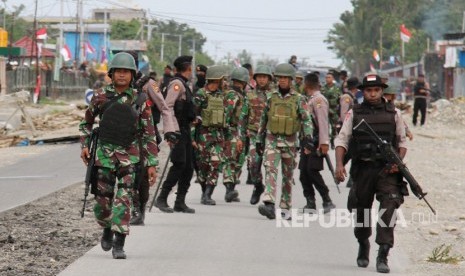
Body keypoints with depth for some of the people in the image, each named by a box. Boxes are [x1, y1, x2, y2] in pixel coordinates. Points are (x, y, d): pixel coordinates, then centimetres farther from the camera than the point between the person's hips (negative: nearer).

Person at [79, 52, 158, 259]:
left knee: (123, 199, -12)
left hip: (129, 156, -1)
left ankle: (119, 244, -9)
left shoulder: (140, 101, -3)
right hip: (104, 154, 2)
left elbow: (149, 134, 0)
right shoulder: (100, 97, 1)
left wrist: (152, 164, -3)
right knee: (103, 199, 5)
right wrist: (84, 145, 3)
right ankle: (107, 230, 34)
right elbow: (87, 122, 16)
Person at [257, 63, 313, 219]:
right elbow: (264, 118, 16)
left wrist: (307, 136, -15)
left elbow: (306, 120, -2)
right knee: (270, 169, -16)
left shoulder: (298, 99, 0)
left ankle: (286, 206, 20)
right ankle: (269, 204, -26)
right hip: (272, 139, 1)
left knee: (288, 174, 9)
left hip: (290, 140, -1)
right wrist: (261, 136, 19)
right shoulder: (271, 97, 6)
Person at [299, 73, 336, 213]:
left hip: (316, 142, -9)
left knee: (312, 170, -13)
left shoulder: (319, 99, -10)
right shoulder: (310, 100, 18)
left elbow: (323, 122, -18)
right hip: (307, 142, 9)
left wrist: (324, 142, -24)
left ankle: (327, 201, -7)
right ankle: (310, 203, 9)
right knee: (304, 172, 4)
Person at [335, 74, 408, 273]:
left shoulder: (393, 114, 7)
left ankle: (383, 255, -19)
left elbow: (402, 141, 13)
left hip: (387, 169, -1)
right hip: (362, 169, 1)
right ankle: (363, 247, 36)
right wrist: (339, 164, -12)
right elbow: (341, 139, 2)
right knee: (362, 210, 11)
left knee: (389, 206, -18)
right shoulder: (354, 114, 5)